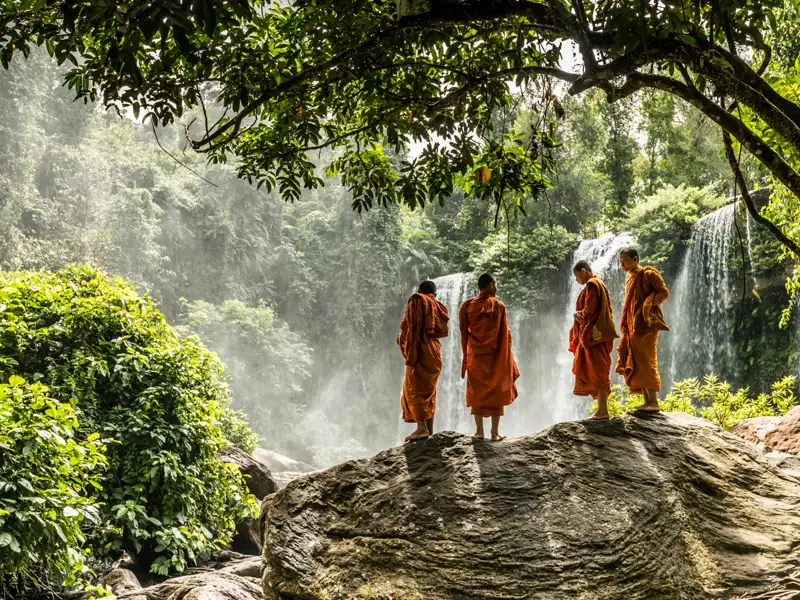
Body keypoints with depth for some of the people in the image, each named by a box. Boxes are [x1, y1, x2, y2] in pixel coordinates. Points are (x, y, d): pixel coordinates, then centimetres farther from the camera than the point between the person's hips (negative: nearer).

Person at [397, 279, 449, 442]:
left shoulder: (416, 300, 0)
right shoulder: (439, 307, 17)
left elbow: (408, 324, -7)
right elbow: (442, 330, 16)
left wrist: (401, 338, 9)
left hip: (419, 350, -7)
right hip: (434, 352, 7)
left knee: (414, 389, -9)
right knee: (429, 391, 11)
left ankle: (421, 427, -21)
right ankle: (429, 430, 9)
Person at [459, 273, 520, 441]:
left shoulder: (468, 306, 0)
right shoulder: (499, 306, -8)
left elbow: (464, 333, 3)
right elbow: (504, 334, -6)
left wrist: (466, 356, 11)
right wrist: (507, 357, 3)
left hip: (475, 355, 2)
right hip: (495, 355, -2)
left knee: (477, 391, 9)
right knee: (496, 391, 4)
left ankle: (479, 431, 8)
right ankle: (495, 432, 3)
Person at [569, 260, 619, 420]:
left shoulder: (591, 285, -11)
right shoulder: (599, 284, 19)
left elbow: (589, 310, -19)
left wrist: (578, 314, 0)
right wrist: (581, 314, 5)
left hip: (593, 334, -10)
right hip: (597, 333, 10)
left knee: (596, 371, -9)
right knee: (597, 372, 10)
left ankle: (603, 411, -9)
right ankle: (602, 409, 12)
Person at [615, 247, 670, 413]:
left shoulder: (648, 274, -4)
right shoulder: (630, 280, 20)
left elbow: (664, 292, -8)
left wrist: (648, 305, -16)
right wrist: (625, 329, 15)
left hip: (645, 324, -8)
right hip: (633, 326, 8)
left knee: (645, 362, -12)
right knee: (635, 364, 4)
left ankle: (654, 402, -12)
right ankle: (647, 401, 6)